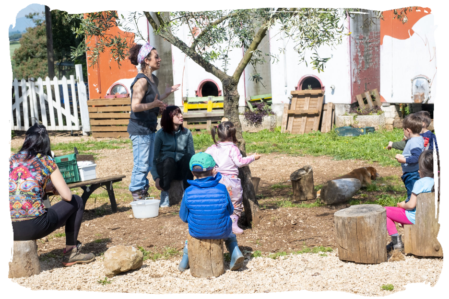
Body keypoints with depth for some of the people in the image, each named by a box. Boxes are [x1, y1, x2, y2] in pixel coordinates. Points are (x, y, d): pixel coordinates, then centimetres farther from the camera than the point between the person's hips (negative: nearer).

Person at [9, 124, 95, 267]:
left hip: (12, 228, 6)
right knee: (77, 202, 18)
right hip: (33, 227, -5)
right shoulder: (46, 161, 2)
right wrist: (54, 188, 23)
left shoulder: (12, 160, 14)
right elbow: (67, 196, 2)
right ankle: (71, 252, 23)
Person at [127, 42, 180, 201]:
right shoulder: (141, 81, -17)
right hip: (139, 129, -10)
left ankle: (143, 194, 27)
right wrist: (154, 104, -30)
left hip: (149, 128, 10)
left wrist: (166, 93, 13)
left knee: (148, 164, 16)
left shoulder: (153, 79, 12)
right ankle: (137, 195, 6)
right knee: (141, 165, -4)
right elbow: (135, 106, -24)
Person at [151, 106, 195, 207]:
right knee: (168, 160, -35)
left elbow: (192, 155, 2)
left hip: (181, 170, 2)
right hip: (165, 168, -2)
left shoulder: (187, 133, 2)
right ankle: (164, 194, -18)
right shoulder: (161, 134, -6)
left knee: (188, 157, -29)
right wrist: (156, 177, -19)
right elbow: (153, 158, -6)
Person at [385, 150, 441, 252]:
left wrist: (403, 205, -2)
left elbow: (411, 205, -23)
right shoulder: (438, 181, -4)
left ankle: (397, 242, 5)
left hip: (414, 217, -8)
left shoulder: (420, 183, -23)